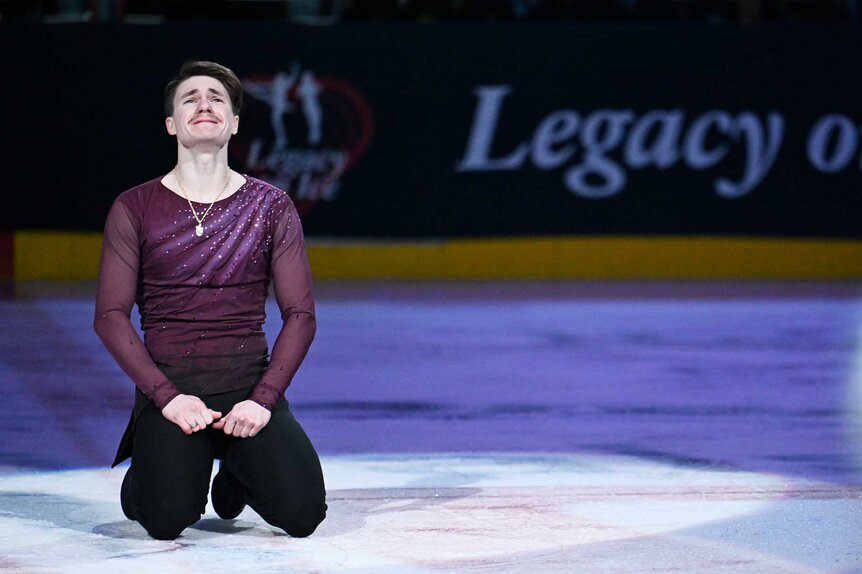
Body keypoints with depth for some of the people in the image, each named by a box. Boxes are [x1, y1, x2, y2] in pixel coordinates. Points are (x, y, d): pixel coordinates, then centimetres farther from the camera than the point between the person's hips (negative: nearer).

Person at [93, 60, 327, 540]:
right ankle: (145, 478, 12)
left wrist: (264, 398, -11)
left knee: (301, 513, -20)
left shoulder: (272, 207, 6)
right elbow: (111, 316, -1)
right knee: (169, 518, -27)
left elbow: (301, 314, 3)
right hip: (166, 386, -2)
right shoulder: (135, 209, 3)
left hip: (249, 384, 2)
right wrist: (168, 397, -14)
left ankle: (236, 474, 16)